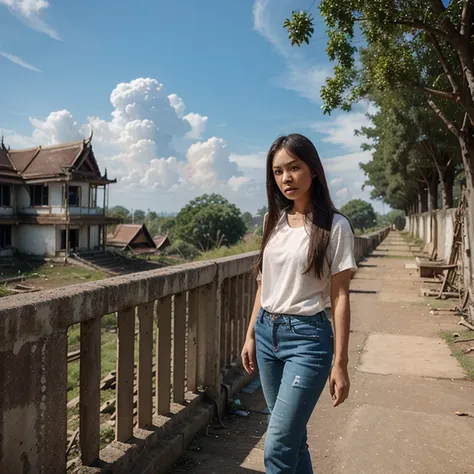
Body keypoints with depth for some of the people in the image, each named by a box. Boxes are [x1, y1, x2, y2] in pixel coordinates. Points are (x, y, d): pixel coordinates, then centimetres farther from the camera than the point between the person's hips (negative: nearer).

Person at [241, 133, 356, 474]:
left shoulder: (334, 226, -9)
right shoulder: (273, 220, 7)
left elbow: (340, 297, -9)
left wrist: (340, 364, -9)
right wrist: (251, 335, 12)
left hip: (307, 337, -5)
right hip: (267, 333, 6)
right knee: (292, 436, 18)